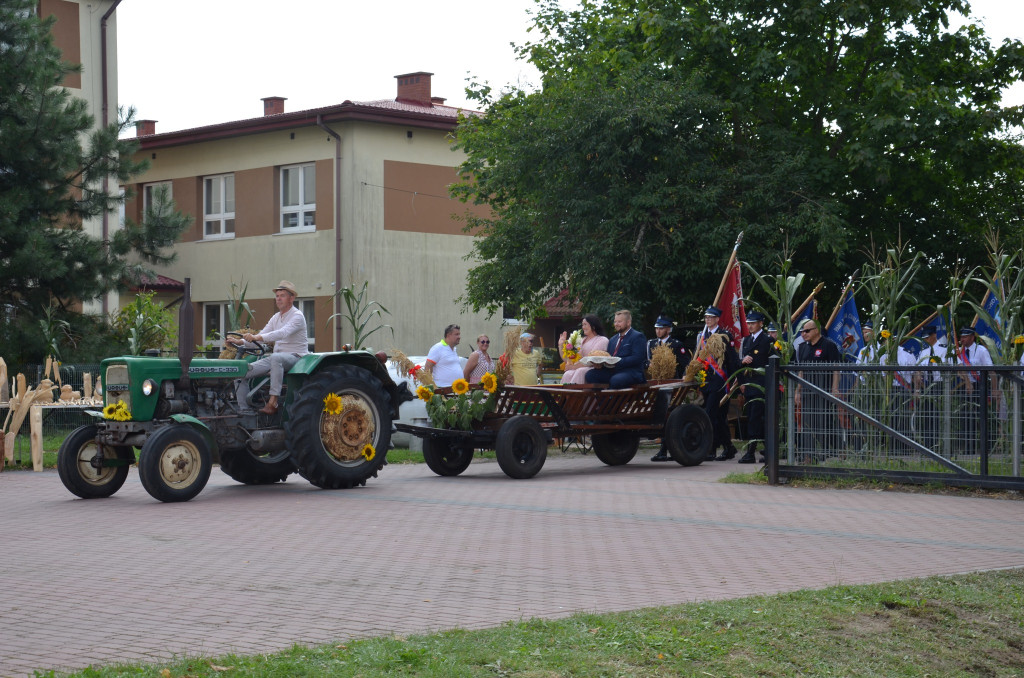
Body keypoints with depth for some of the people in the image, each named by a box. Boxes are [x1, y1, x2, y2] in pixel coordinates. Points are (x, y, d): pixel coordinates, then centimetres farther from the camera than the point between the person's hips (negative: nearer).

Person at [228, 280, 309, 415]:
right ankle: (244, 409, -7)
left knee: (276, 358, -43)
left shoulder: (297, 316, -10)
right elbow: (262, 335, 15)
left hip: (295, 357, -8)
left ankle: (273, 402, -44)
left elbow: (283, 333, -28)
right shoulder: (276, 318, 17)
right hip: (277, 357, 8)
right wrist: (240, 342, -4)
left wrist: (257, 337, -39)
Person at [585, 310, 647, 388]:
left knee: (615, 380, -38)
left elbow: (637, 358, -12)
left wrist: (617, 362, -22)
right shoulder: (613, 339, 27)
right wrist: (600, 364, -3)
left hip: (632, 372, -7)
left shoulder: (638, 337, 2)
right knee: (590, 374, -15)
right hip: (612, 371, 7)